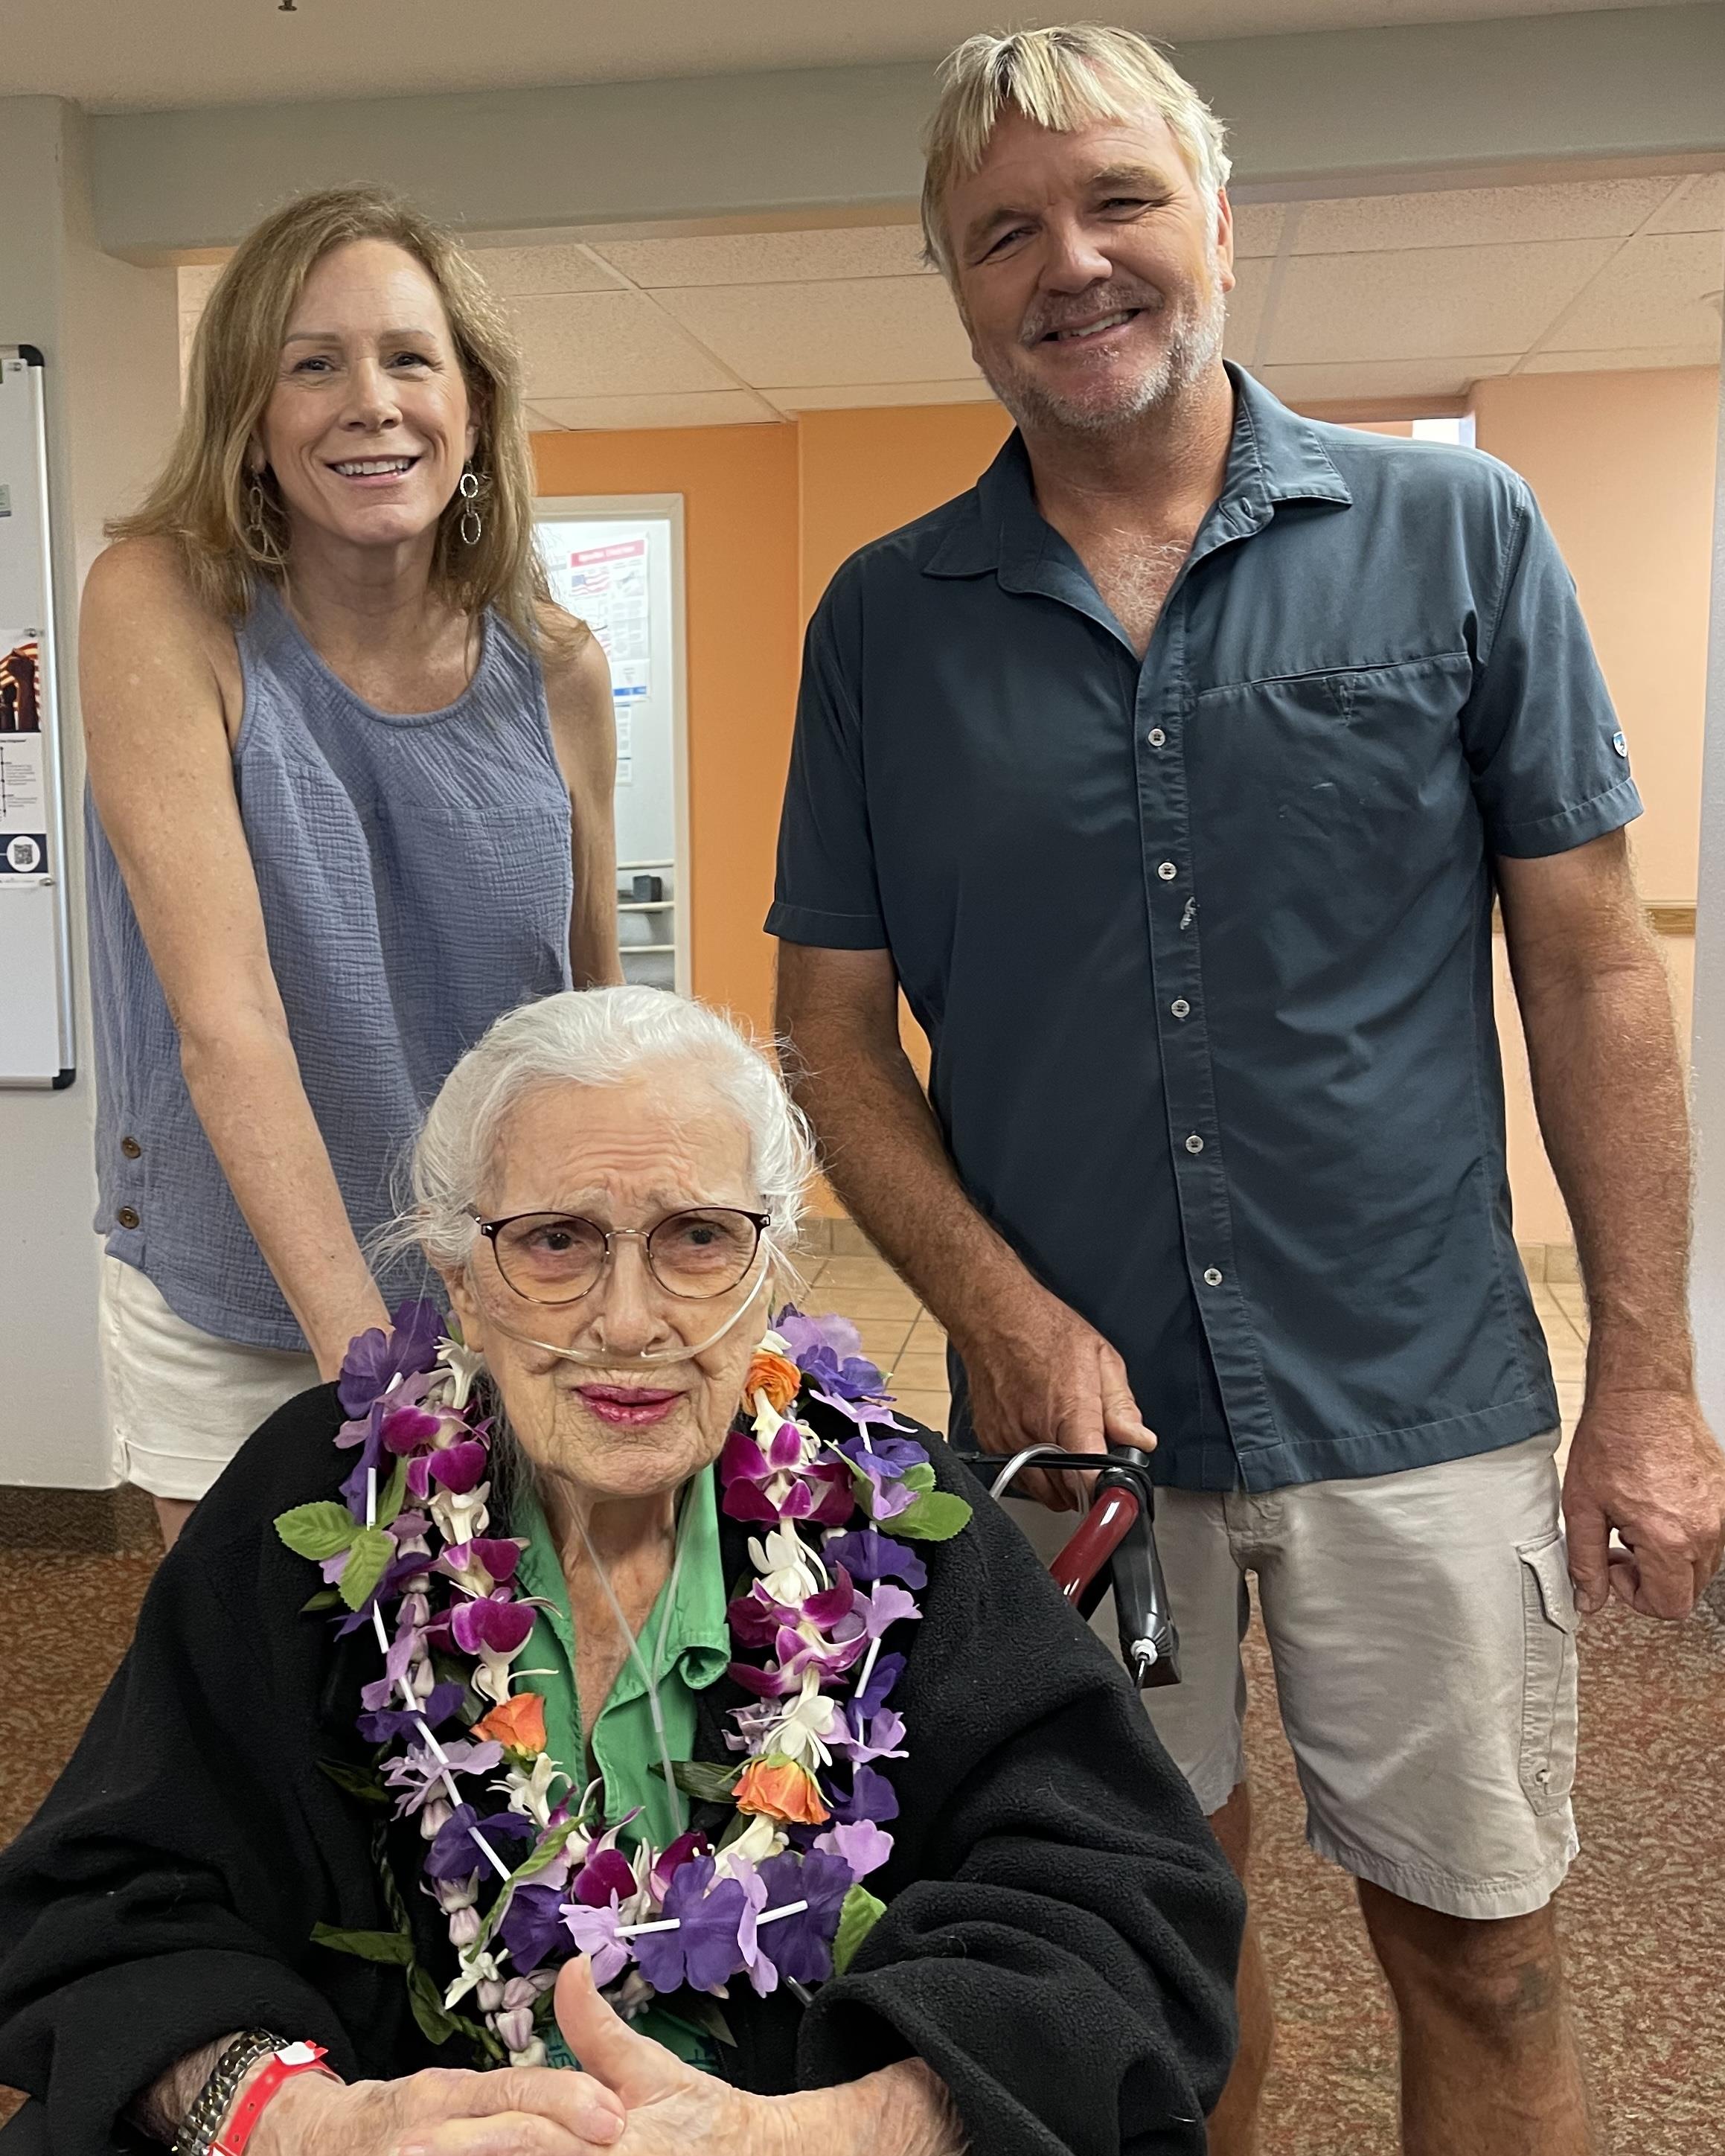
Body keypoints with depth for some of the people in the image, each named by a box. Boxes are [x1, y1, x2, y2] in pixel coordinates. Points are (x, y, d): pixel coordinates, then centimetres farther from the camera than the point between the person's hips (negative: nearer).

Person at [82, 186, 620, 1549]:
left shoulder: (558, 672, -7)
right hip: (230, 1324, -2)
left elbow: (603, 1013, 5)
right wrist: (364, 1354, -29)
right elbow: (226, 1014, -24)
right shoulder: (163, 608, -16)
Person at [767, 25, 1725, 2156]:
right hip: (1069, 1413, 1)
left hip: (1423, 1400, 0)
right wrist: (1010, 1319, -11)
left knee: (1480, 1960, 14)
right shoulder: (885, 619, 1)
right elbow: (835, 1033, 2)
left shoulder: (1457, 536, -2)